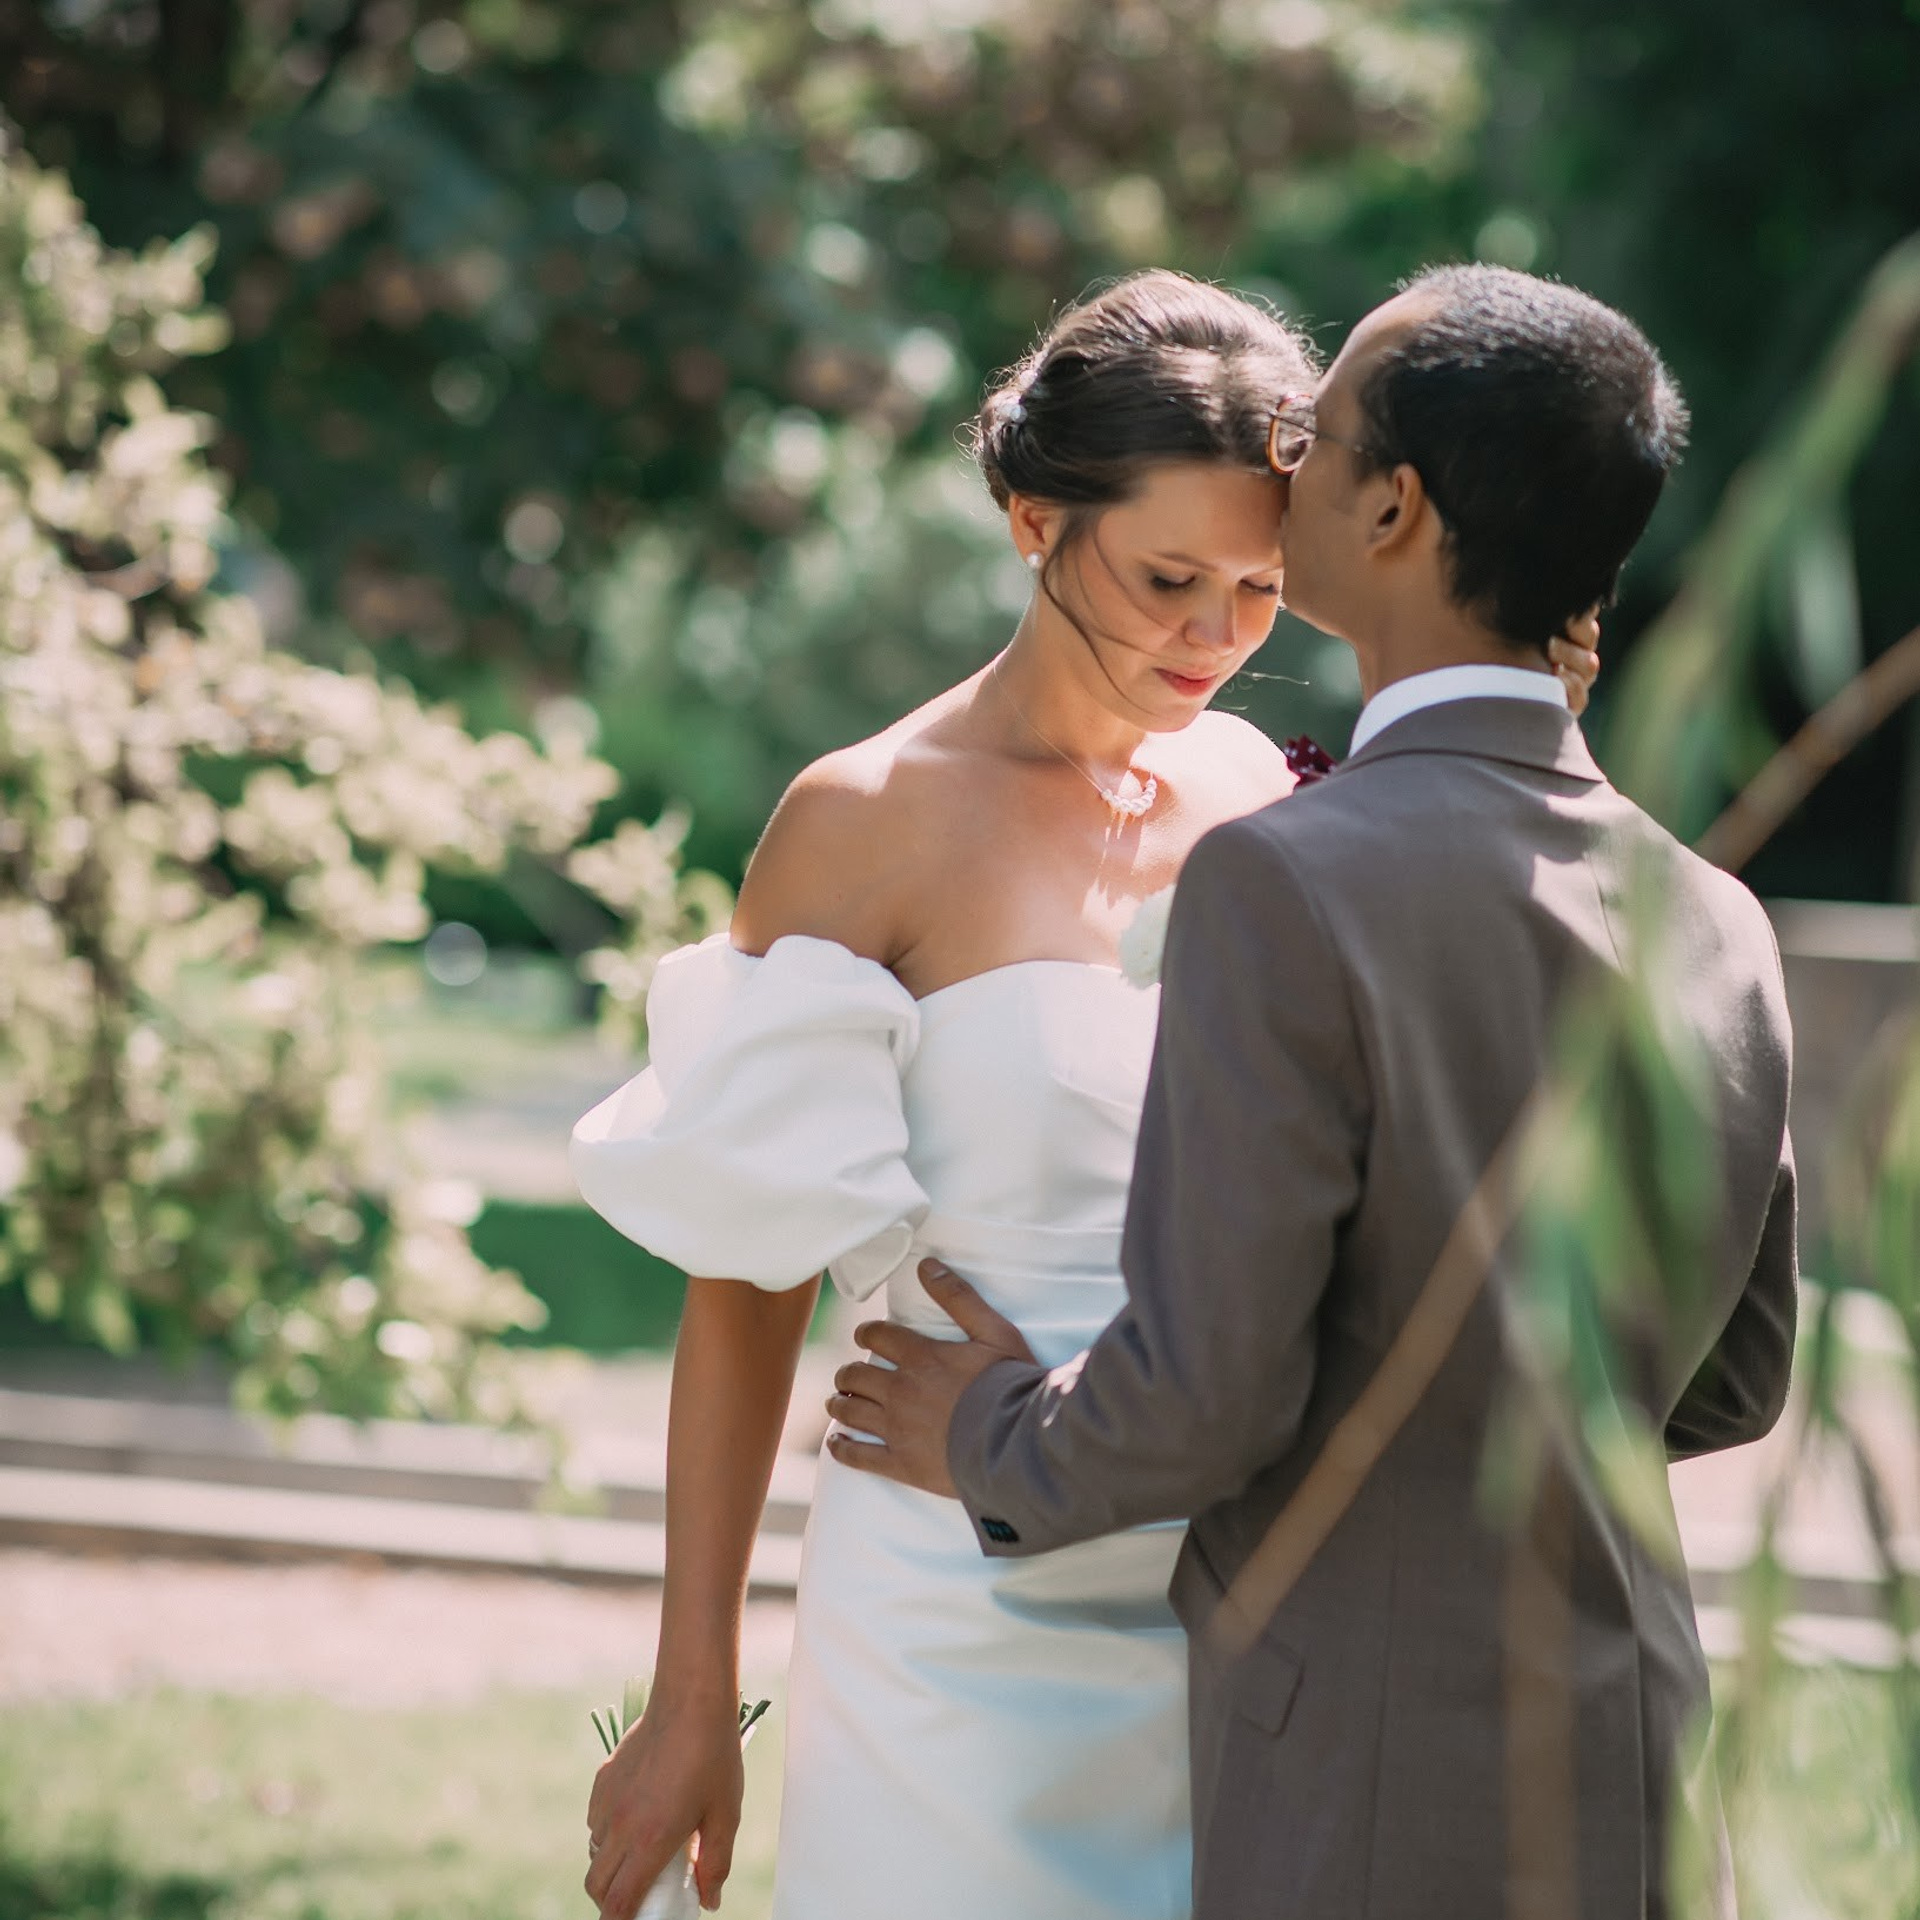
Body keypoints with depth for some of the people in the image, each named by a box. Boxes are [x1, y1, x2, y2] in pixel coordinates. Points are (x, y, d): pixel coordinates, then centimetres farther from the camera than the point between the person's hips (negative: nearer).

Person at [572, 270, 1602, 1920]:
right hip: (972, 1617, -4)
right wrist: (692, 1702, -7)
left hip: (1243, 1607, 5)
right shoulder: (872, 824, -9)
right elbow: (749, 1292, -7)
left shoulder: (1254, 792, 5)